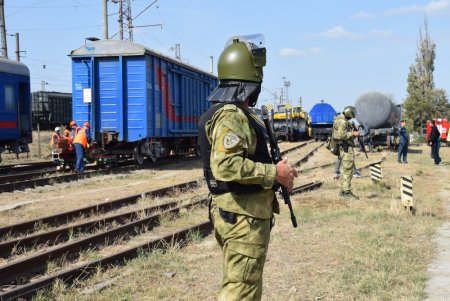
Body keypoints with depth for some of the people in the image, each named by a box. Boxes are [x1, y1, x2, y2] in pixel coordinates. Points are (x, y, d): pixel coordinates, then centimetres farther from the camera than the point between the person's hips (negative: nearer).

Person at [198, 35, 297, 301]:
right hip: (242, 216, -11)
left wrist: (275, 172, 11)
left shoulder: (238, 113, 14)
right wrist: (274, 173, -22)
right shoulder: (231, 116, -19)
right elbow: (226, 166, -31)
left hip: (245, 213, 11)